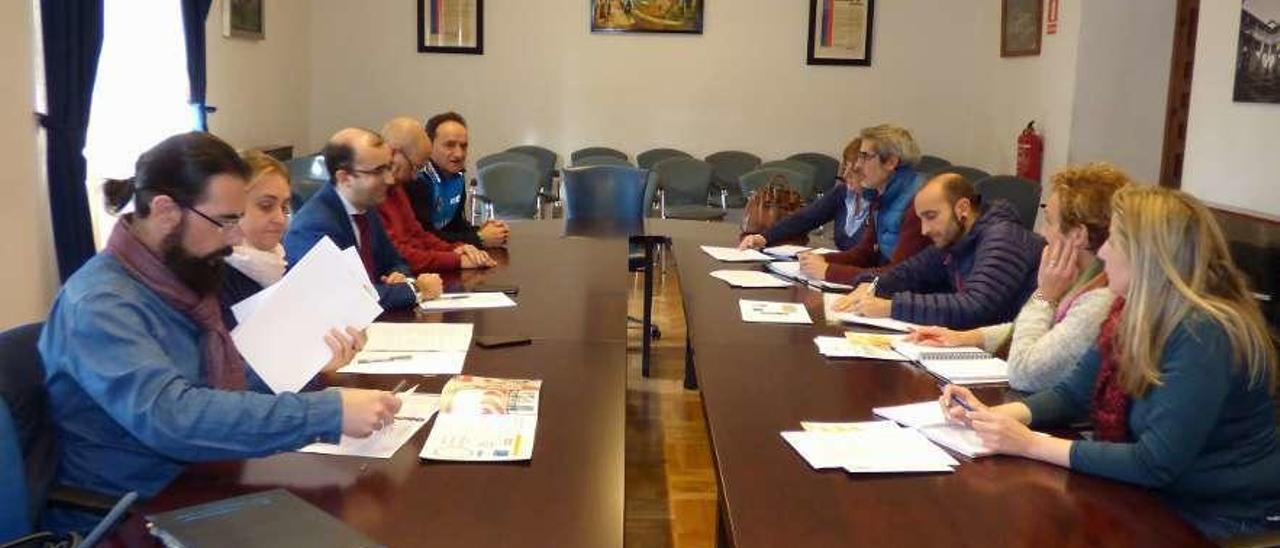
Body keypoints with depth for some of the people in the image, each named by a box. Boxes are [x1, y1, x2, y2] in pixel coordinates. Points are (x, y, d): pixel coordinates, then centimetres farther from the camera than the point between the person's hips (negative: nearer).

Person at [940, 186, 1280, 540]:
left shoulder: (1205, 335, -25)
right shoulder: (1134, 312, 0)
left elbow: (1155, 464, -28)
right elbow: (1073, 394, 6)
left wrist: (1030, 445, -26)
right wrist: (990, 416, -11)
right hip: (1158, 498, 6)